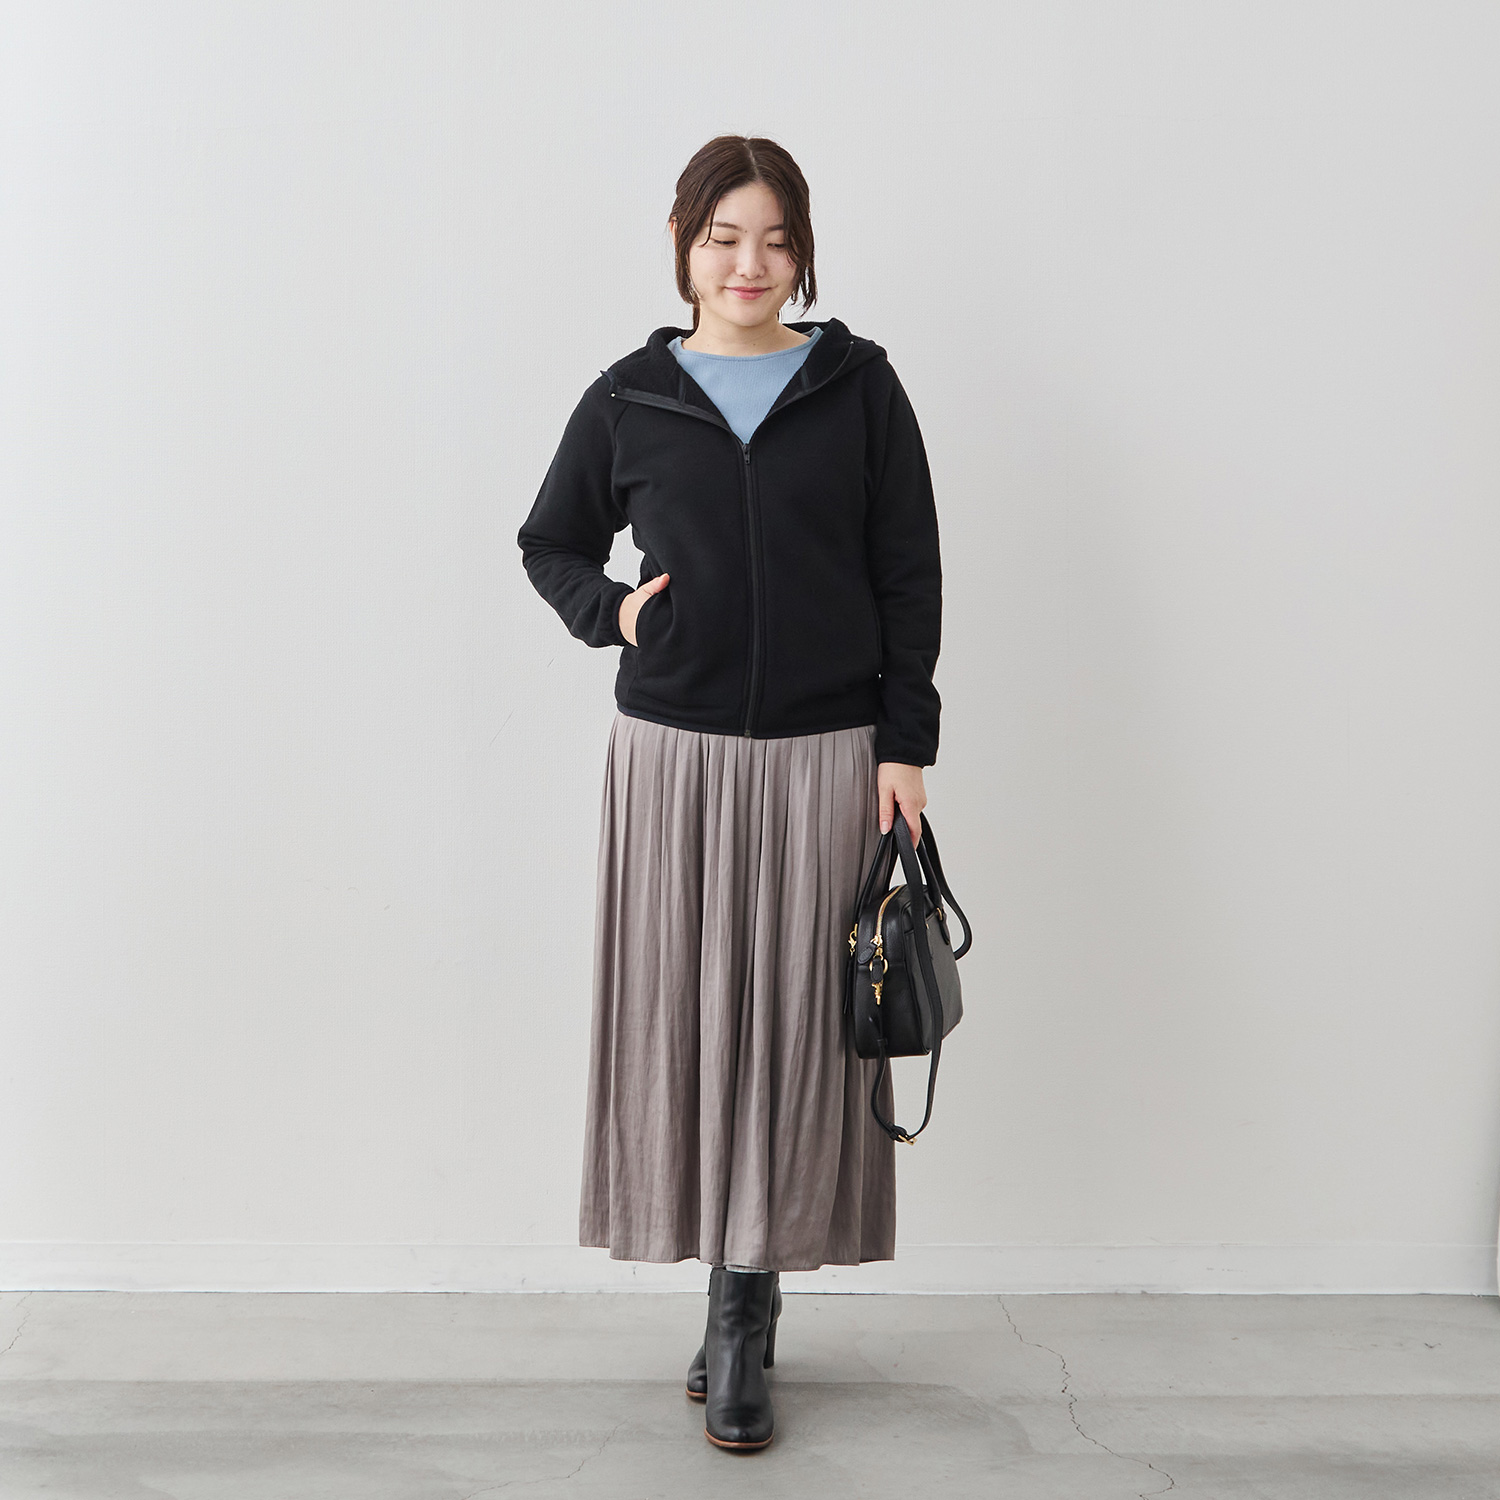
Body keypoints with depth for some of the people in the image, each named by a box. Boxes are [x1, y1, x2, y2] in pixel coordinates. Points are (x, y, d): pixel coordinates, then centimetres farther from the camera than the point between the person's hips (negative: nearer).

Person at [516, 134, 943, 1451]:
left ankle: (742, 1320, 11)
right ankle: (741, 1302, 20)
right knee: (680, 1014, 3)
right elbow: (551, 543, 18)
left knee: (792, 1021, 0)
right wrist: (610, 609, -1)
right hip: (672, 750, 1)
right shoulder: (629, 399, 6)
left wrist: (903, 743, -2)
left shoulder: (860, 388, 4)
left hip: (824, 753, -1)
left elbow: (909, 577, 4)